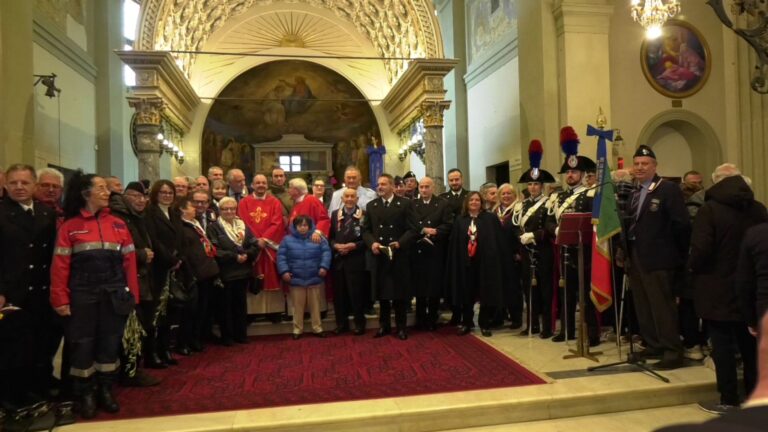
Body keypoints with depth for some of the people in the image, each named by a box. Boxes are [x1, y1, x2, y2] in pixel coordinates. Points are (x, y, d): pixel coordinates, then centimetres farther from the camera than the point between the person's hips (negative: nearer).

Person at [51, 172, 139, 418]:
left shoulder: (118, 224, 7)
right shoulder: (70, 226, -1)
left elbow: (129, 261, 4)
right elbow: (60, 265, -4)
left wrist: (132, 295, 0)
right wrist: (60, 300, -9)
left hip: (114, 296, 3)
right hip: (82, 296, -2)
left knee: (110, 342, 10)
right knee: (82, 344, 6)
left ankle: (105, 391, 26)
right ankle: (85, 395, 22)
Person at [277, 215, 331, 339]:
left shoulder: (318, 238, 2)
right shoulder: (288, 240, 1)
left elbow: (326, 252, -1)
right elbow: (281, 256, -1)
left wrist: (324, 266, -12)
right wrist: (284, 271, -11)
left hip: (314, 279, 1)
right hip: (296, 279, -1)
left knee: (315, 305, 11)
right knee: (298, 306, 9)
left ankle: (317, 328, 22)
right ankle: (297, 329, 22)